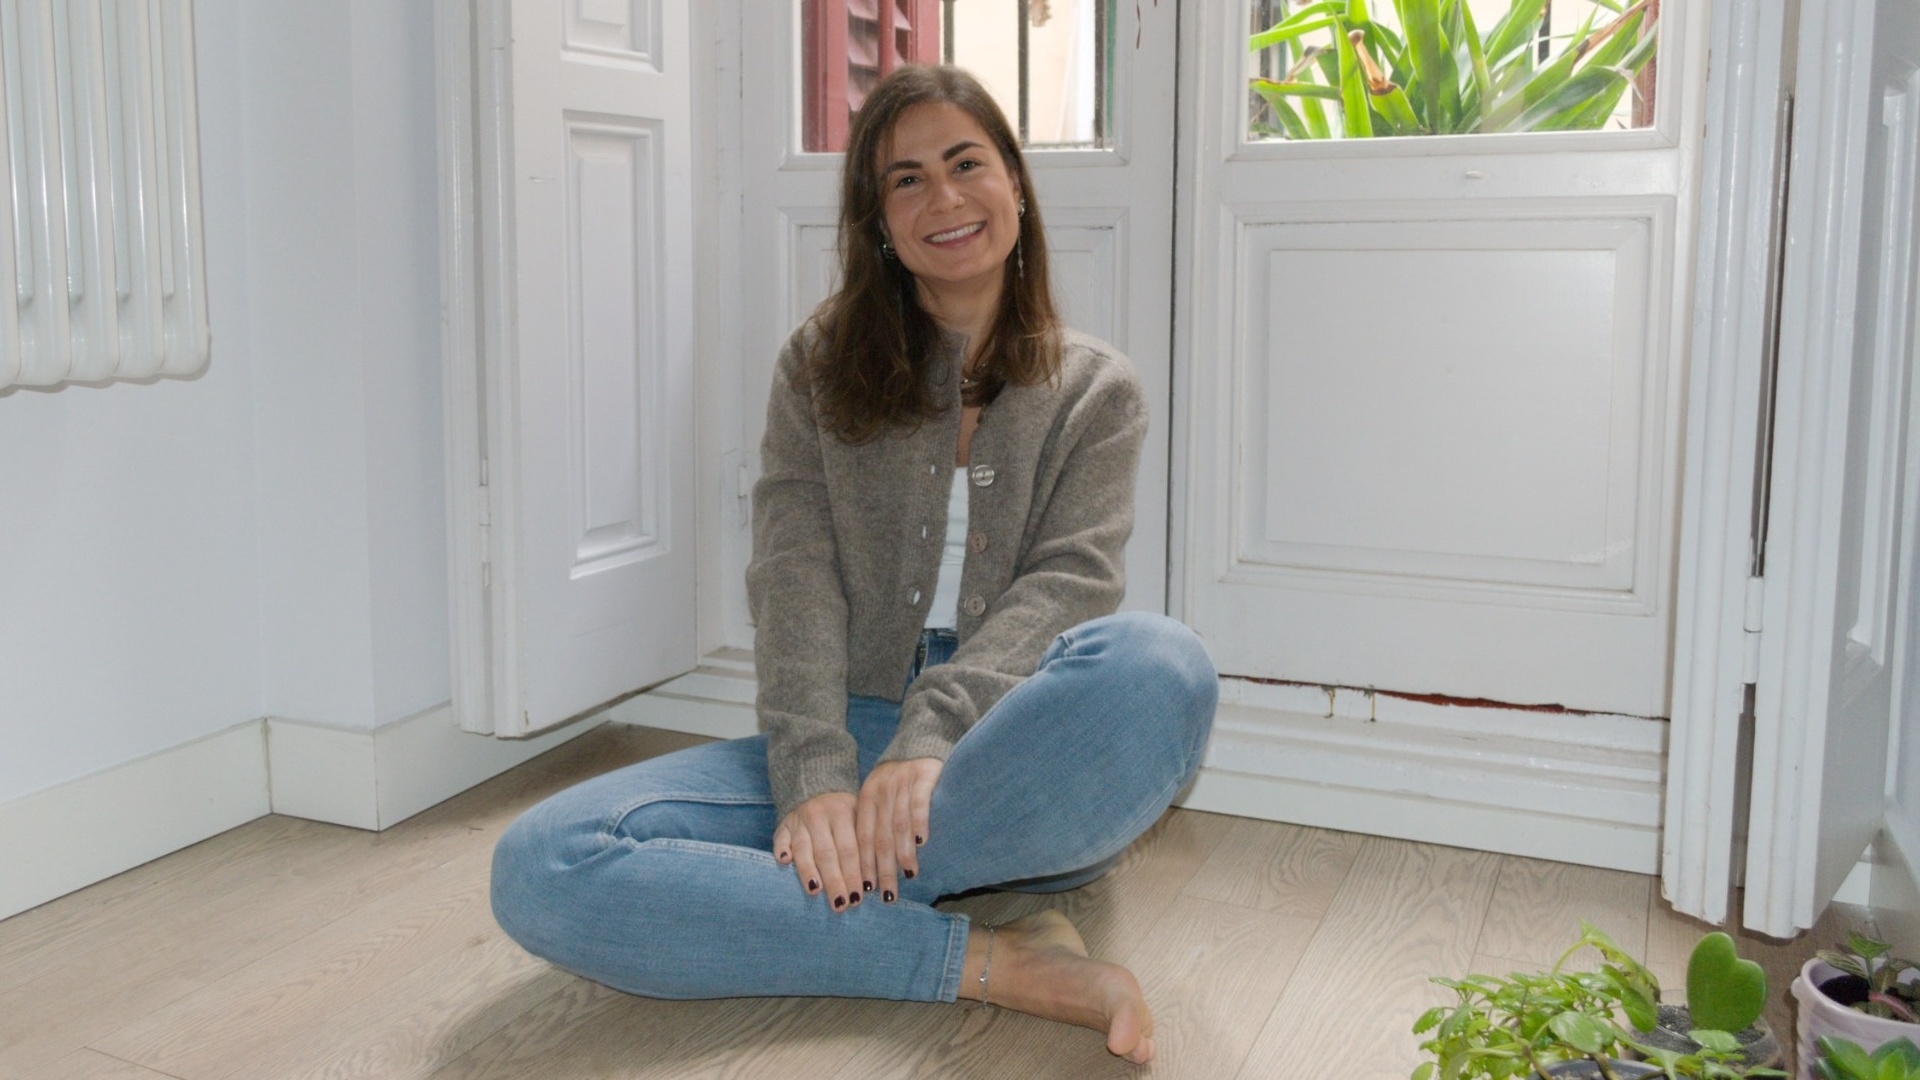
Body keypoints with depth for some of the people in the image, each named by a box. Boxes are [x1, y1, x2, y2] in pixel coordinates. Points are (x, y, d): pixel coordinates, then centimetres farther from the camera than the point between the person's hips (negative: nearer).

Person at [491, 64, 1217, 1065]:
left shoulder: (1094, 389, 11)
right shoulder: (821, 364, 13)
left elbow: (1068, 581, -5)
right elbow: (794, 580, -1)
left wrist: (936, 733, -25)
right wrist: (817, 774, -19)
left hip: (1011, 758, -1)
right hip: (848, 735, 1)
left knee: (1160, 663, -36)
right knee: (539, 868, -24)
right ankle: (993, 962, -28)